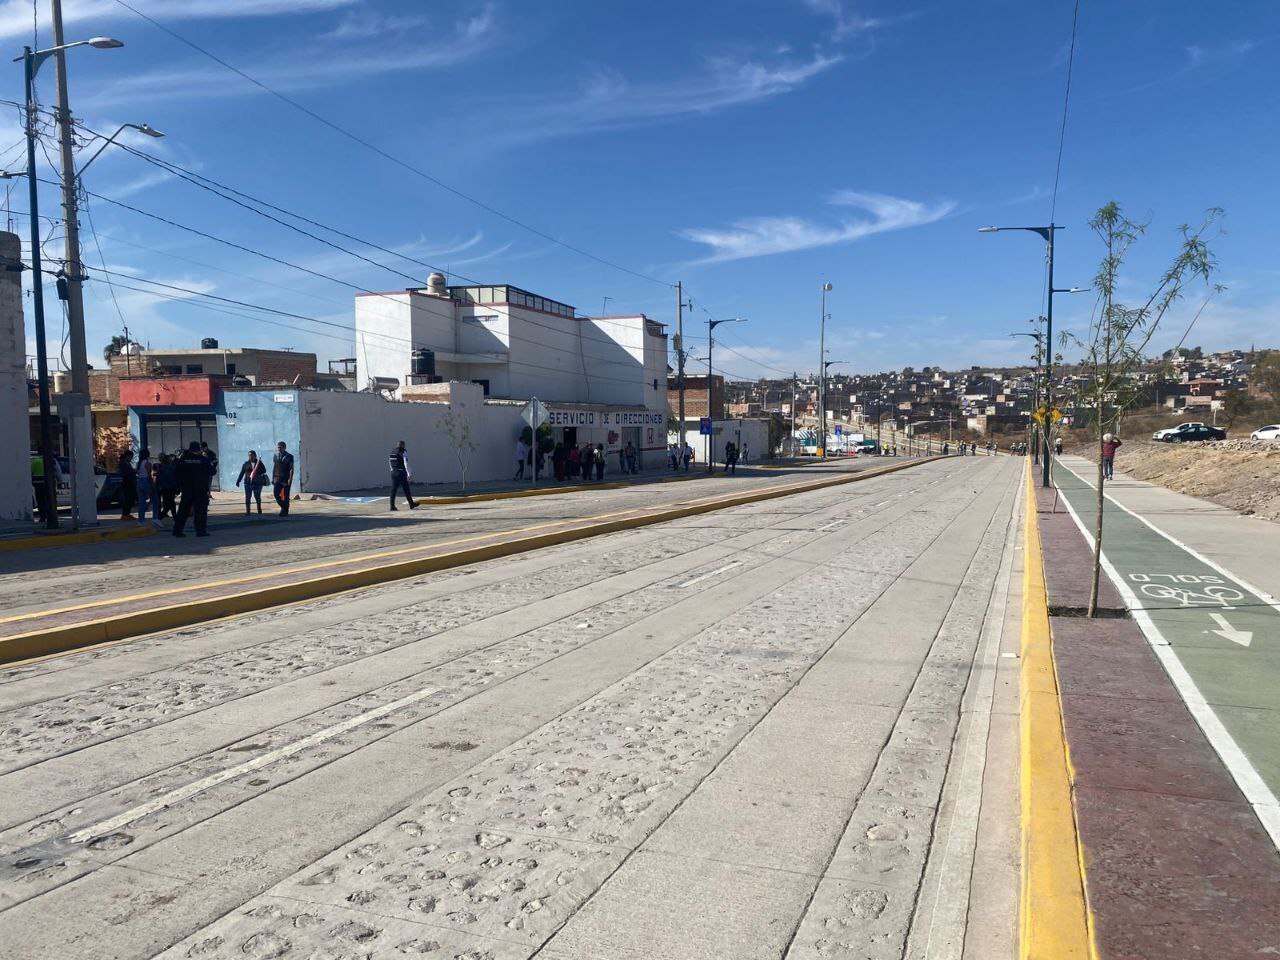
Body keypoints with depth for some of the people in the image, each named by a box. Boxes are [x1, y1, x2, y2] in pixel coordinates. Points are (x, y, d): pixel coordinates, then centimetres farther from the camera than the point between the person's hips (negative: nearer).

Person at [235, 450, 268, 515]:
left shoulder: (259, 463, 3)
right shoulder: (246, 464, 6)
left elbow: (264, 470, 2)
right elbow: (241, 473, 7)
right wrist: (238, 481, 4)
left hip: (257, 483, 0)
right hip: (248, 483, 0)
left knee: (257, 496, 10)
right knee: (247, 497, -6)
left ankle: (259, 508, 32)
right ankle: (247, 511, -5)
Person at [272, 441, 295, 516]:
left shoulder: (289, 456, -2)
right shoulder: (275, 456, 10)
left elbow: (291, 468, -6)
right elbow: (274, 467, 14)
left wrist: (290, 479, -14)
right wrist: (272, 478, 8)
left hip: (286, 479, -3)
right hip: (278, 478, 4)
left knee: (285, 496, -1)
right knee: (276, 493, -8)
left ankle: (285, 511, 7)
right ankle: (283, 507, 11)